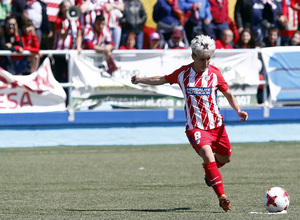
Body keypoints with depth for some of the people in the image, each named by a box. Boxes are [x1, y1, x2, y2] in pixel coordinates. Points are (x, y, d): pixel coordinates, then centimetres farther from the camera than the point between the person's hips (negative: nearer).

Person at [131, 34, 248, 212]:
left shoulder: (214, 73, -1)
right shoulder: (183, 73, -2)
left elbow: (228, 93, 8)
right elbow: (163, 80, 15)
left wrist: (238, 110, -5)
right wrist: (141, 80, 12)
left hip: (216, 124, 3)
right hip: (195, 127, -3)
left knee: (225, 158, 17)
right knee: (208, 155, -26)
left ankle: (209, 170, 54)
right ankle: (222, 197, -26)